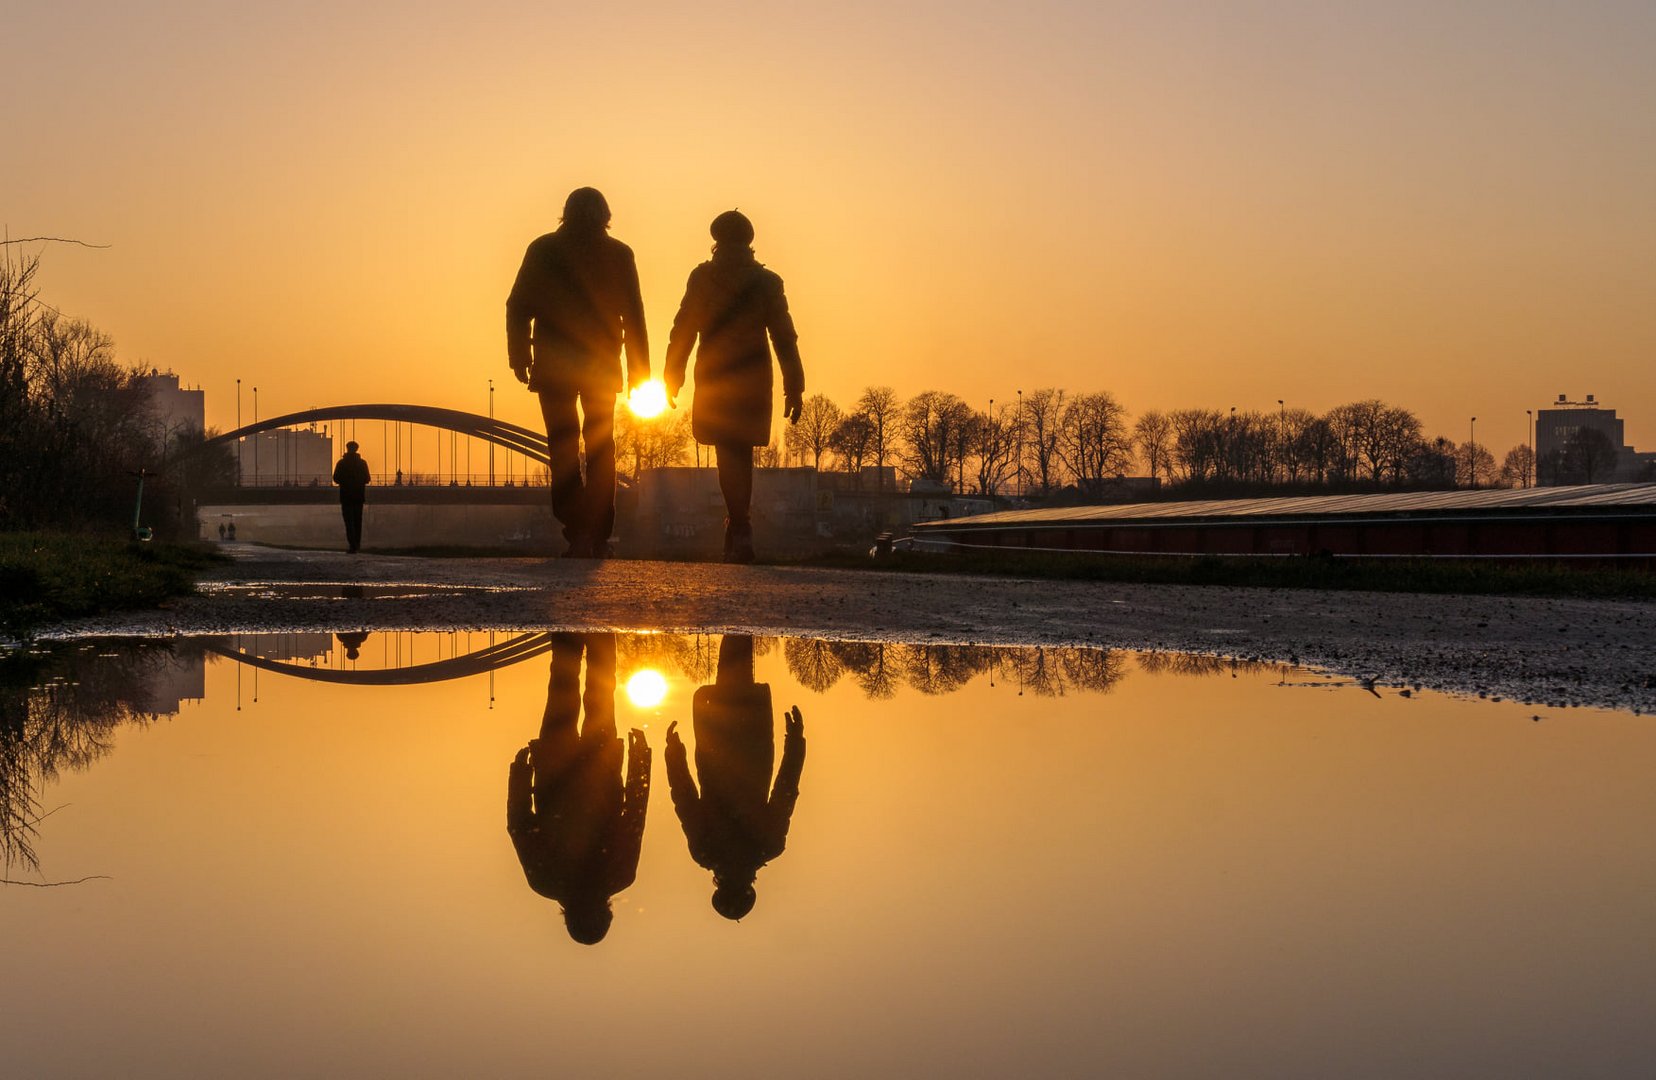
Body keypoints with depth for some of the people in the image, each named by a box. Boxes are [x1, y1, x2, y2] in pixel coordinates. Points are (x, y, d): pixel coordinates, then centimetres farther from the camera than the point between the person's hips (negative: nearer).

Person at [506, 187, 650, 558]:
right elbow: (633, 316, 1)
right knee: (600, 447, 12)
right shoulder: (619, 255, 2)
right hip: (602, 368, 1)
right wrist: (638, 372, 4)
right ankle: (599, 538, 7)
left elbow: (518, 307, -2)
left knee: (564, 448, 2)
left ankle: (578, 533, -12)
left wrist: (520, 357, 2)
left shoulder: (543, 250, 1)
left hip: (555, 369, -1)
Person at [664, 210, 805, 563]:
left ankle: (741, 530, -18)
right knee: (742, 453, 15)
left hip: (715, 378, -2)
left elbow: (683, 331, 0)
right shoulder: (766, 281, 3)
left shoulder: (702, 278, 0)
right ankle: (738, 531, 19)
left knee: (728, 454, -3)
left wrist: (672, 378, 6)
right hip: (754, 379, 2)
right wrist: (794, 388, 3)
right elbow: (784, 338, 1)